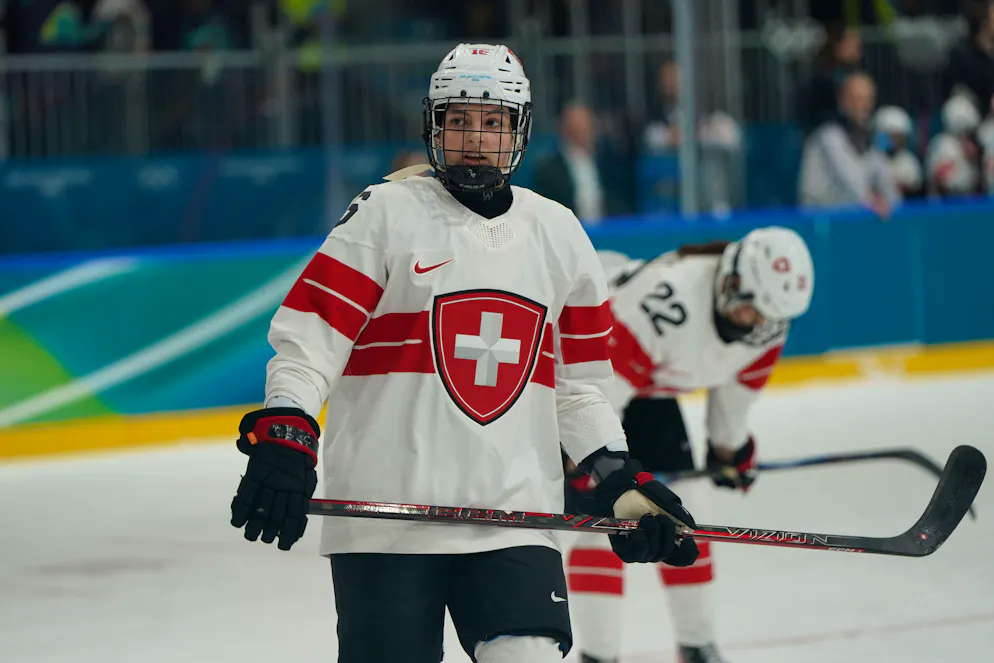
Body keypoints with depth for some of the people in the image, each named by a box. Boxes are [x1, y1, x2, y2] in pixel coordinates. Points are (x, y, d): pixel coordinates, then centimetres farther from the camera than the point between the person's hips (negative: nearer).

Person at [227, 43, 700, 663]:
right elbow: (309, 338, -5)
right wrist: (281, 435, -19)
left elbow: (577, 382, 19)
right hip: (384, 515, -3)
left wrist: (621, 479, 9)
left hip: (515, 516, 3)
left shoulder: (560, 234, 12)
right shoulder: (388, 212, -1)